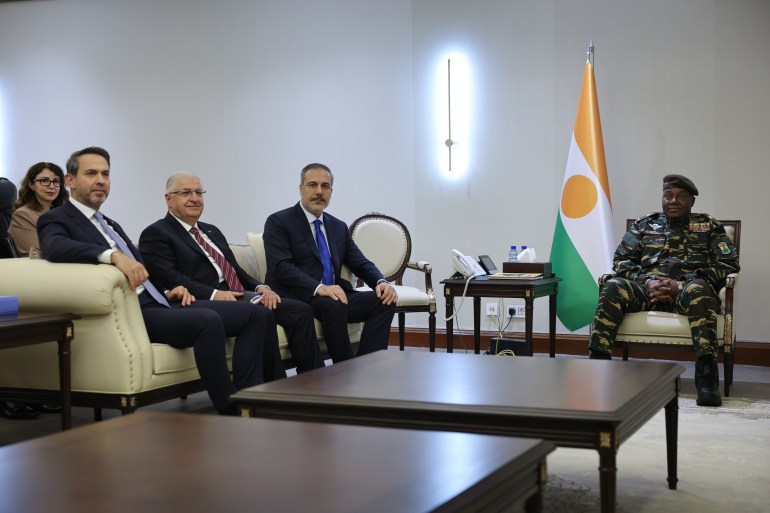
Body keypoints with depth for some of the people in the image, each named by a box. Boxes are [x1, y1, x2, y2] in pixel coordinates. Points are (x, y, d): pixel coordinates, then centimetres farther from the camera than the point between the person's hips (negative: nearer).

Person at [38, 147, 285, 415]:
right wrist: (113, 255, -36)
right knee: (208, 320, -34)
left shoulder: (110, 224, 28)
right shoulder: (56, 220, 2)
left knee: (256, 315, -5)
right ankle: (231, 412, -27)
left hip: (158, 304, 9)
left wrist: (167, 292, 6)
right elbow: (54, 247, -22)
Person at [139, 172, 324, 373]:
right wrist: (214, 294, -24)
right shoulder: (156, 234, 3)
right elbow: (168, 278, -12)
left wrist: (260, 287, 2)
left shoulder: (212, 231, 29)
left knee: (301, 310, -13)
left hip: (240, 296, 8)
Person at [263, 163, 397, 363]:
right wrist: (319, 288, -30)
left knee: (384, 301, -17)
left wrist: (381, 282, -10)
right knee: (335, 306, -36)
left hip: (335, 295, 7)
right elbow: (281, 267, -15)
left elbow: (361, 264, 14)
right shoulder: (278, 222, -1)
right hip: (297, 299, -6)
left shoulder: (339, 227, 19)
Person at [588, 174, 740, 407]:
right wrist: (647, 282, -7)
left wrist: (681, 285, -9)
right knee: (613, 287, -29)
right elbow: (620, 259, 16)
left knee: (698, 290, -39)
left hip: (686, 290, -2)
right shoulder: (645, 225, 24)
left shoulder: (708, 226, 18)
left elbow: (729, 263, 5)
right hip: (647, 289, 2)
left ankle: (706, 375, -46)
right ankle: (597, 360, -37)